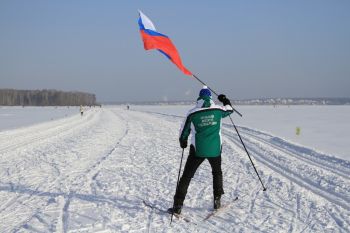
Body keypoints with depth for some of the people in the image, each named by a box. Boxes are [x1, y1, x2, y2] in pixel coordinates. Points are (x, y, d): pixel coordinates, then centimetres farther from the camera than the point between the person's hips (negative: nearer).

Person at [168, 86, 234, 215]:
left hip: (197, 150, -1)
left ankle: (177, 206, 2)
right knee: (217, 172, 26)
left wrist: (183, 142, 25)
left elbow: (184, 132, 5)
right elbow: (229, 109, 22)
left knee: (186, 176, 6)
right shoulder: (218, 110, -1)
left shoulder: (192, 113, -4)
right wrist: (225, 100, 42)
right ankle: (217, 201, 24)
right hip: (215, 149, 2)